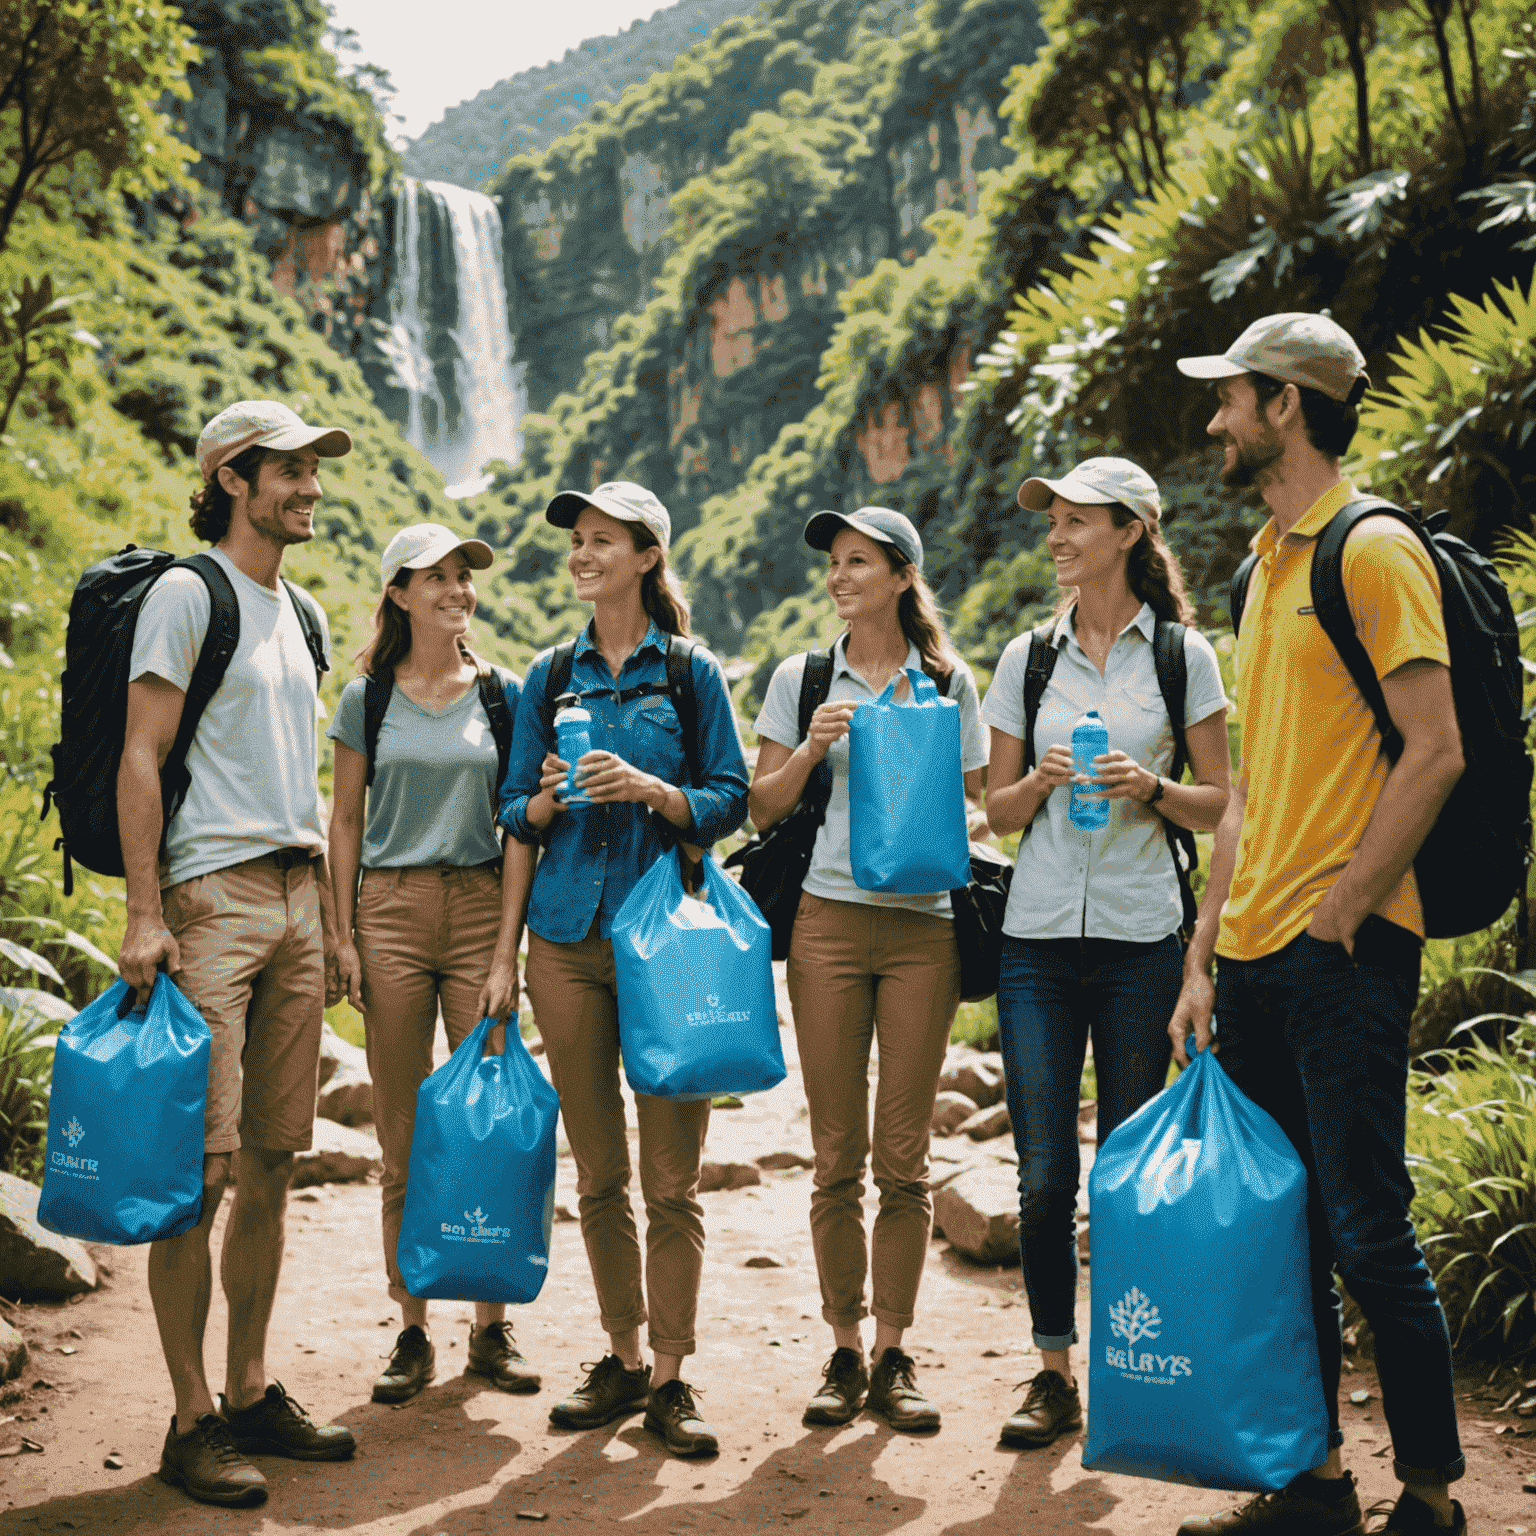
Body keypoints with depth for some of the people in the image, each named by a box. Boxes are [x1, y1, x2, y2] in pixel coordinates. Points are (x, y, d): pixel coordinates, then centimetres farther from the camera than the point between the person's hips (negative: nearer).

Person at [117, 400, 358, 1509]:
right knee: (200, 1169, -6)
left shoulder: (299, 613, 19)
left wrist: (325, 917, 17)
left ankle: (253, 1391, 19)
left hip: (295, 897, 7)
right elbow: (140, 760, -10)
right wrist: (145, 915, -17)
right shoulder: (187, 594, -4)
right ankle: (192, 1418, 3)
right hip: (210, 897, -7)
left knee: (272, 1164, 9)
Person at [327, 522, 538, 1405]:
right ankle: (413, 1335, 14)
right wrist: (344, 936, -1)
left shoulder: (503, 694, 7)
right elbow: (346, 822, 9)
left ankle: (492, 1327, 11)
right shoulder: (367, 699, 7)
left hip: (481, 907, 0)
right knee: (403, 1137, 4)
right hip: (391, 909, 0)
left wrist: (506, 950, -3)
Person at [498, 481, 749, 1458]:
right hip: (568, 936, 3)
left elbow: (730, 801, 1)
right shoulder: (552, 675, 12)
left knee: (673, 1174, -3)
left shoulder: (692, 672, 3)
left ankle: (671, 1377, 7)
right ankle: (623, 1361, 20)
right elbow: (517, 815, 13)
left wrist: (647, 788, -15)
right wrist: (552, 795, -8)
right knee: (598, 1173, 8)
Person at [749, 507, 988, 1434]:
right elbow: (762, 807, 9)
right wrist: (814, 746, -7)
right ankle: (845, 1352, 14)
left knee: (905, 1155, 3)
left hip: (923, 925, 0)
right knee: (837, 1155, 3)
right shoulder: (803, 680, 10)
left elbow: (977, 804, 13)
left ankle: (894, 1356, 14)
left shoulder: (950, 682, 8)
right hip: (829, 921, 0)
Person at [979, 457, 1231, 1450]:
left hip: (1140, 939, -2)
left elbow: (1221, 804, 5)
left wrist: (1149, 787, -13)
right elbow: (998, 811, 12)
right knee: (1043, 1173, 2)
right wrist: (1043, 781, -8)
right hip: (1039, 939, 2)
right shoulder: (1028, 657, 9)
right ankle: (1055, 1374, 14)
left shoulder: (1182, 653, 3)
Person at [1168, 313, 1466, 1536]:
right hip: (1255, 959, 8)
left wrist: (1337, 916, -15)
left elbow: (1435, 754, -14)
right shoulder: (1265, 567, 18)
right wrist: (1205, 955, 15)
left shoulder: (1374, 550, -7)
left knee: (1367, 1232, -4)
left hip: (1344, 952, -8)